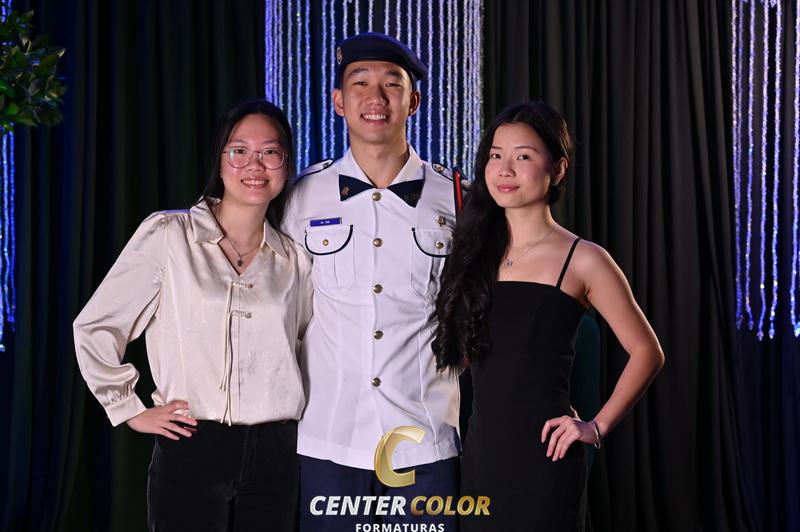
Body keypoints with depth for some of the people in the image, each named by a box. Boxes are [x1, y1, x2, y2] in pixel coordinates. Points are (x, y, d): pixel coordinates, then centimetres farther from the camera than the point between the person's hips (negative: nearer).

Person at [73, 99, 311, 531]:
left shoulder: (295, 260, 8)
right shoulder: (169, 235, -2)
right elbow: (95, 327, 1)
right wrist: (130, 410, -1)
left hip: (275, 456, 3)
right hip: (191, 450, -3)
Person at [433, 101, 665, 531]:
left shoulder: (582, 260, -6)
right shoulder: (473, 253, 7)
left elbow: (646, 352, 0)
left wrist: (597, 426, -5)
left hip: (543, 461, -4)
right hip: (478, 456, 5)